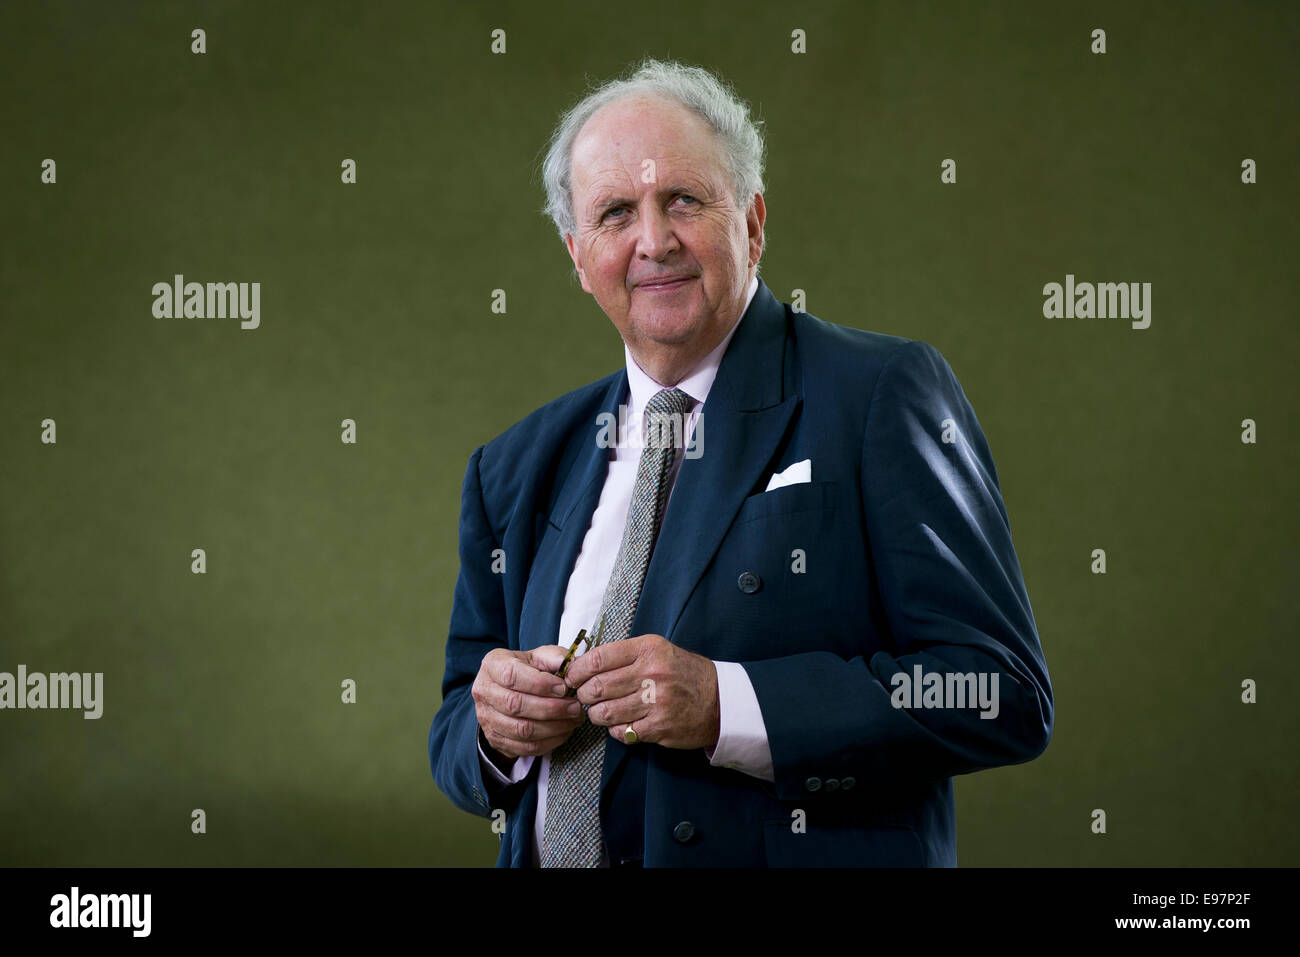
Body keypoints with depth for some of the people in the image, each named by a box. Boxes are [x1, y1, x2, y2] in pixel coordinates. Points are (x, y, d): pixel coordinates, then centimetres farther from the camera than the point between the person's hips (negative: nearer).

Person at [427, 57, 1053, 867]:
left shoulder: (885, 396, -6)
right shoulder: (517, 471, 9)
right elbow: (459, 740, 14)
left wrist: (726, 708, -20)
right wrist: (494, 729, -7)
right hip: (549, 855, 4)